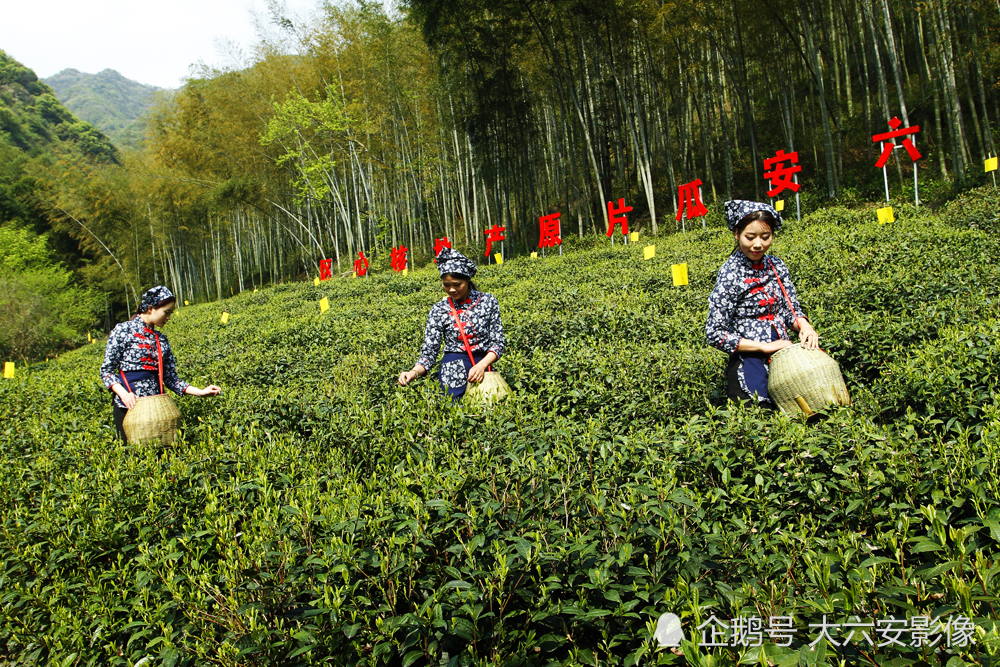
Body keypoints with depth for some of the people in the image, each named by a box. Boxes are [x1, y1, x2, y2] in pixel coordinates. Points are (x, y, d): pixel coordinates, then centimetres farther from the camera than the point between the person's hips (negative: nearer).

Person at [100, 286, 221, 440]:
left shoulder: (162, 340, 14)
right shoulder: (123, 331, 0)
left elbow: (170, 378, 13)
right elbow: (107, 371, -2)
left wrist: (200, 392, 0)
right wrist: (124, 394, -19)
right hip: (129, 405, -4)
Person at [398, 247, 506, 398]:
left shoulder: (488, 301, 4)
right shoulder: (439, 310, 3)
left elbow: (498, 342, 3)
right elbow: (429, 352, 1)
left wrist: (482, 365, -14)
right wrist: (414, 372, -19)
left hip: (484, 365, 1)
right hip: (454, 370, -1)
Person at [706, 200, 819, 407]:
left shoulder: (777, 266, 3)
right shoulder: (730, 275, -14)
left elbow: (791, 309, 9)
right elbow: (715, 334, -15)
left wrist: (804, 325, -14)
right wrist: (764, 347, -16)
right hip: (750, 366, -6)